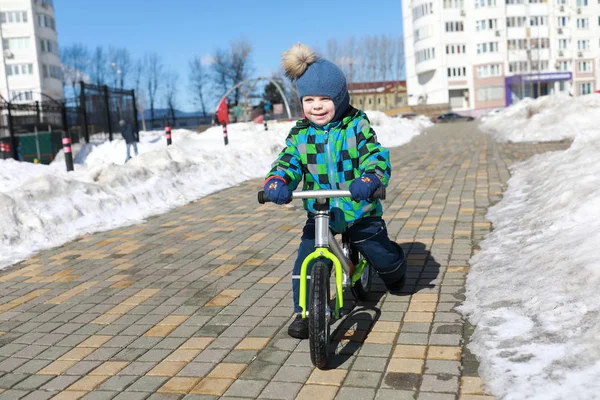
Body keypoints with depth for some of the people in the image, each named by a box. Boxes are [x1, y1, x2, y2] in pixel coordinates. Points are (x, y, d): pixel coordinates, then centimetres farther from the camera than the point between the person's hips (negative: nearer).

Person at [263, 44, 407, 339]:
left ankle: (395, 270, 49)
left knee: (383, 256, 11)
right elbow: (288, 162, -10)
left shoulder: (356, 126, -9)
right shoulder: (300, 133, -2)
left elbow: (375, 156, -19)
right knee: (305, 264, -9)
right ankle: (304, 312, 10)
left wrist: (370, 180, -41)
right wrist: (276, 182, -34)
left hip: (359, 210, -1)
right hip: (319, 213, 2)